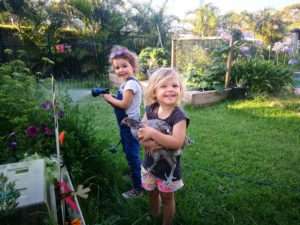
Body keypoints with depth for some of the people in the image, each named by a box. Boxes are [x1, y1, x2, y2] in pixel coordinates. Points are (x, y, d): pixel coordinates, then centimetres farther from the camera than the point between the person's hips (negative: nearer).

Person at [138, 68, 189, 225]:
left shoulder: (179, 116, -23)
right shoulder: (150, 110, -8)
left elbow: (177, 143, -33)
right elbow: (140, 132, -8)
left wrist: (152, 133, -34)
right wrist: (149, 142, -28)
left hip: (168, 166, -5)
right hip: (150, 162, 5)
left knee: (167, 198, 16)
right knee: (152, 193, 27)